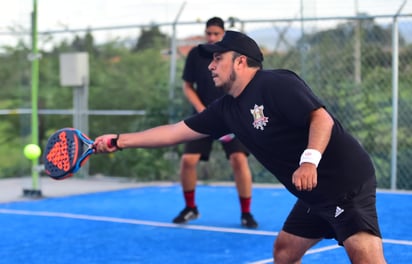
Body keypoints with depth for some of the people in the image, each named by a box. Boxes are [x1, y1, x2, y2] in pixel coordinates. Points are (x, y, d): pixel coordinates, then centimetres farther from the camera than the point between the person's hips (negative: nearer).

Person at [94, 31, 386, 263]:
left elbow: (322, 118, -22)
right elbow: (175, 132, 13)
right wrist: (118, 141, 12)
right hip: (315, 195, 9)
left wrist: (309, 161, -35)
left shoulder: (277, 84, -13)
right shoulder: (227, 109, 11)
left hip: (346, 182, -9)